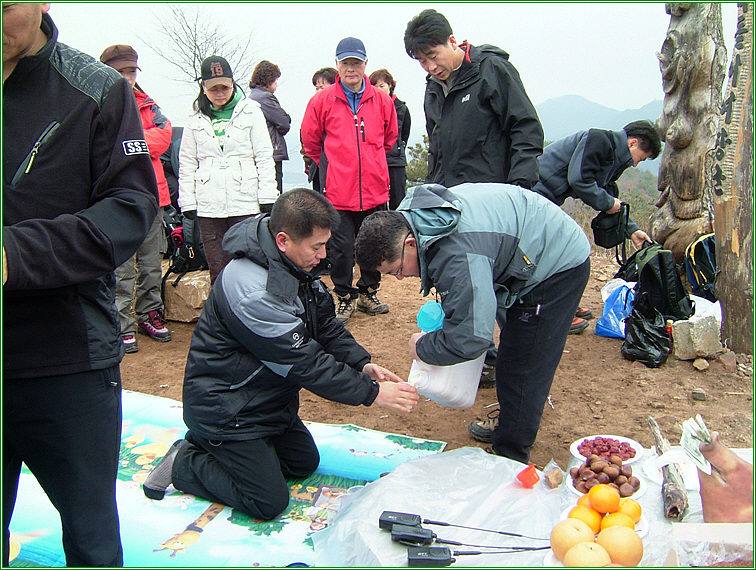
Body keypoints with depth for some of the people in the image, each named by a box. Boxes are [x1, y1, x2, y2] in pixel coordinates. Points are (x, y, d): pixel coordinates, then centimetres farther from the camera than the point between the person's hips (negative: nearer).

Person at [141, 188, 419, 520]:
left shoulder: (297, 265, -4)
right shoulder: (252, 289, -33)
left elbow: (325, 325, 4)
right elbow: (304, 362, -29)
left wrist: (361, 364, -11)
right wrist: (371, 393, -24)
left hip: (269, 396, 9)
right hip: (225, 406, -9)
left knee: (304, 463, 18)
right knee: (269, 502, -6)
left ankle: (218, 448, 25)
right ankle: (183, 464, 10)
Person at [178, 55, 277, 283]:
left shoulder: (250, 111, 6)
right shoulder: (196, 120, 12)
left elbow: (264, 157, 4)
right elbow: (187, 164, 13)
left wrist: (267, 196, -2)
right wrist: (187, 202, 5)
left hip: (245, 203, -2)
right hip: (208, 206, 2)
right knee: (218, 272, 4)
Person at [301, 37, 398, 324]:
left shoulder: (381, 100, 3)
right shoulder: (322, 101, -2)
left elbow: (390, 137, 20)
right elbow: (310, 140, 10)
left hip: (375, 190, 2)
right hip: (338, 192, -2)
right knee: (341, 249, 2)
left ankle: (368, 293, 30)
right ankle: (345, 297, 20)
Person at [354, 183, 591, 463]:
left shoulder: (458, 256, -40)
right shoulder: (409, 213, -9)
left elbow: (470, 338, -39)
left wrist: (422, 347, -21)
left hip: (559, 267, -10)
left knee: (522, 366, -6)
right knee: (513, 356, 22)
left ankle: (511, 454, 7)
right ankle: (508, 424, 39)